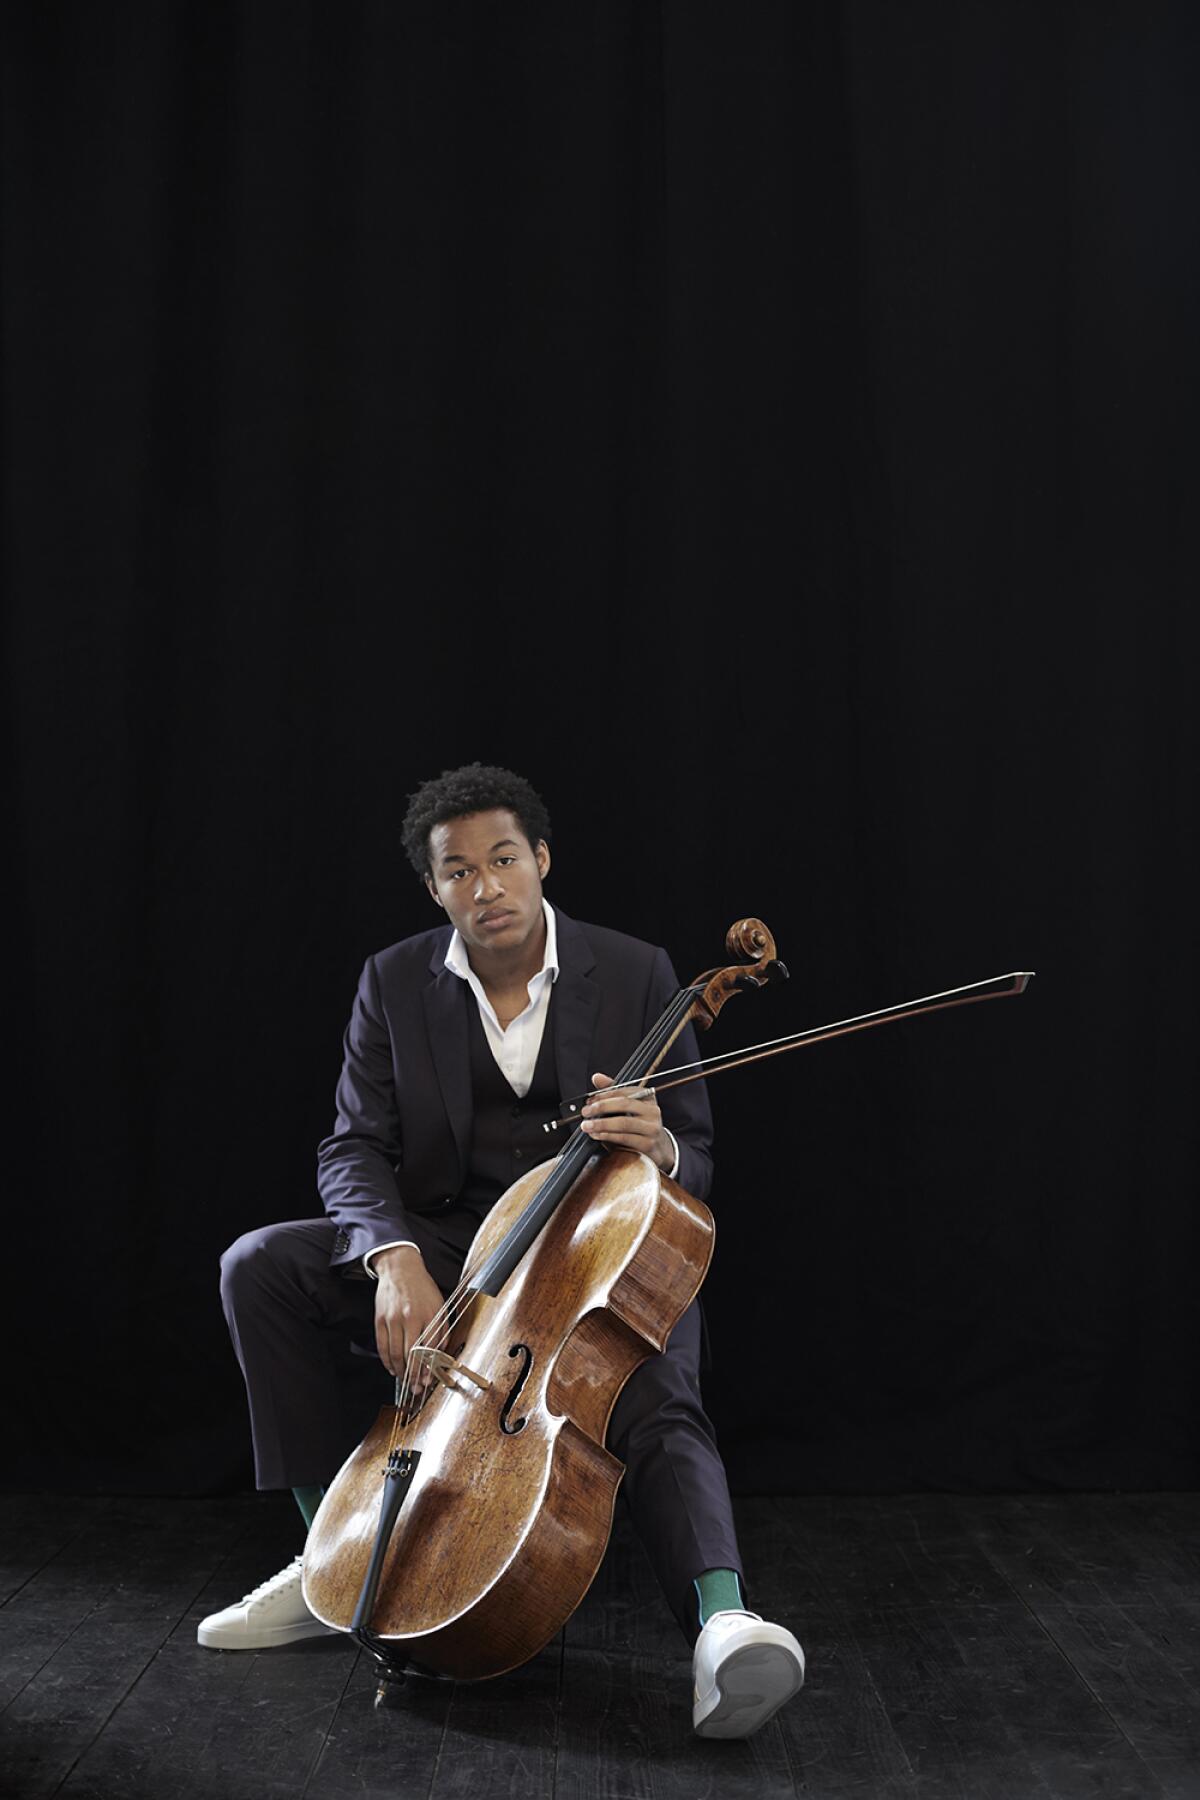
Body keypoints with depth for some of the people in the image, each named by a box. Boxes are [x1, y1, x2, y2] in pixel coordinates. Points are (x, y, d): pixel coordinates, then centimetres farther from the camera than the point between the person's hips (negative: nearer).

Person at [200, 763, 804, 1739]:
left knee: (660, 1405, -33)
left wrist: (659, 1146, -29)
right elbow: (353, 1148, -5)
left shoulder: (636, 973, -5)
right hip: (451, 1245, 3)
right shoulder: (395, 982, 0)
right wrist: (395, 1256, -27)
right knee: (260, 1264, -17)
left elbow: (696, 1159, -2)